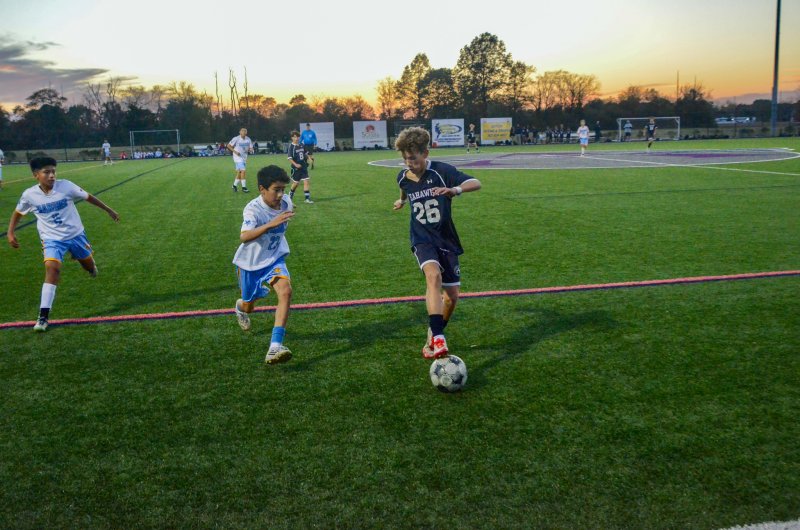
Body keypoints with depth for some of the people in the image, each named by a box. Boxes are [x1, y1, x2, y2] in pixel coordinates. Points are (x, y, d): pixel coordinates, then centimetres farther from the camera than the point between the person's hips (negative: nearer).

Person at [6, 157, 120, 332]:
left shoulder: (65, 186, -17)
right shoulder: (29, 194, -13)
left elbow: (88, 197, -3)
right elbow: (18, 213, 7)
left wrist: (108, 210, 5)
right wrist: (10, 232, -2)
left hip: (75, 234, 1)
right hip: (52, 239, -1)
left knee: (89, 266, 17)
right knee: (52, 268, -24)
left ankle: (91, 266, 61)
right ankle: (43, 316, -21)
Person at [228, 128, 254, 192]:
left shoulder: (248, 139, 3)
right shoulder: (236, 139, -12)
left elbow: (251, 148, 8)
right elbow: (228, 145, -6)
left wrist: (250, 150, -17)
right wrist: (235, 151, -17)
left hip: (244, 158, 7)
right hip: (238, 157, -7)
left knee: (239, 172, 15)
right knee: (243, 171, -15)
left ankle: (234, 185, 29)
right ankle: (244, 187, -10)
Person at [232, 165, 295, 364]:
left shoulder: (286, 202, -9)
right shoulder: (253, 209, -27)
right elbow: (244, 237, -47)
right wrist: (271, 224, -56)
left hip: (275, 259, 3)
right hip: (251, 262, -3)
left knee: (285, 291, -25)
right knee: (249, 306, 16)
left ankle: (275, 347, -28)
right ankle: (241, 307, 58)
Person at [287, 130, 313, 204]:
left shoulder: (302, 145, 5)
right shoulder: (291, 146, -11)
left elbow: (305, 153, 23)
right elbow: (290, 158, -14)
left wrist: (308, 158, 7)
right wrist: (295, 164, -25)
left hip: (303, 167, 4)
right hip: (296, 168, -4)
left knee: (306, 181, -5)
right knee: (296, 183, 8)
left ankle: (307, 198, -4)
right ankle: (291, 194, 35)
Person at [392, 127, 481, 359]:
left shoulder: (441, 171, -15)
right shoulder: (403, 177, -2)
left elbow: (476, 183, -25)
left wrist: (455, 190, -44)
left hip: (446, 240, 0)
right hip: (423, 240, 0)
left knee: (452, 297, 3)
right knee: (434, 275, -31)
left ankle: (433, 336, 30)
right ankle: (438, 339, -39)